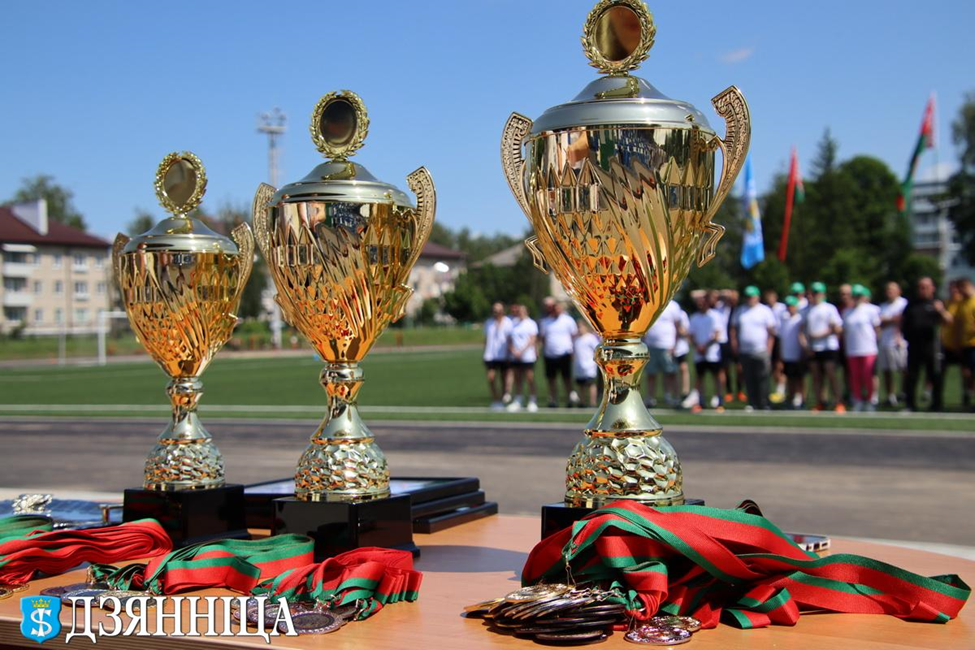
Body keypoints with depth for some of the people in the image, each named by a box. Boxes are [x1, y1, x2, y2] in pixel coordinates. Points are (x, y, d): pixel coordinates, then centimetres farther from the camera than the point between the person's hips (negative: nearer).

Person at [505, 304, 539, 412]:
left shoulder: (531, 323, -1)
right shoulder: (513, 323, 12)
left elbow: (532, 339, -7)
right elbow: (509, 339, 11)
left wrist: (522, 351, -15)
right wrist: (512, 350, -6)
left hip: (528, 356, -4)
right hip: (515, 357, 4)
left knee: (530, 378, -4)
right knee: (517, 379, 7)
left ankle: (532, 401, 5)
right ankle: (517, 401, 13)